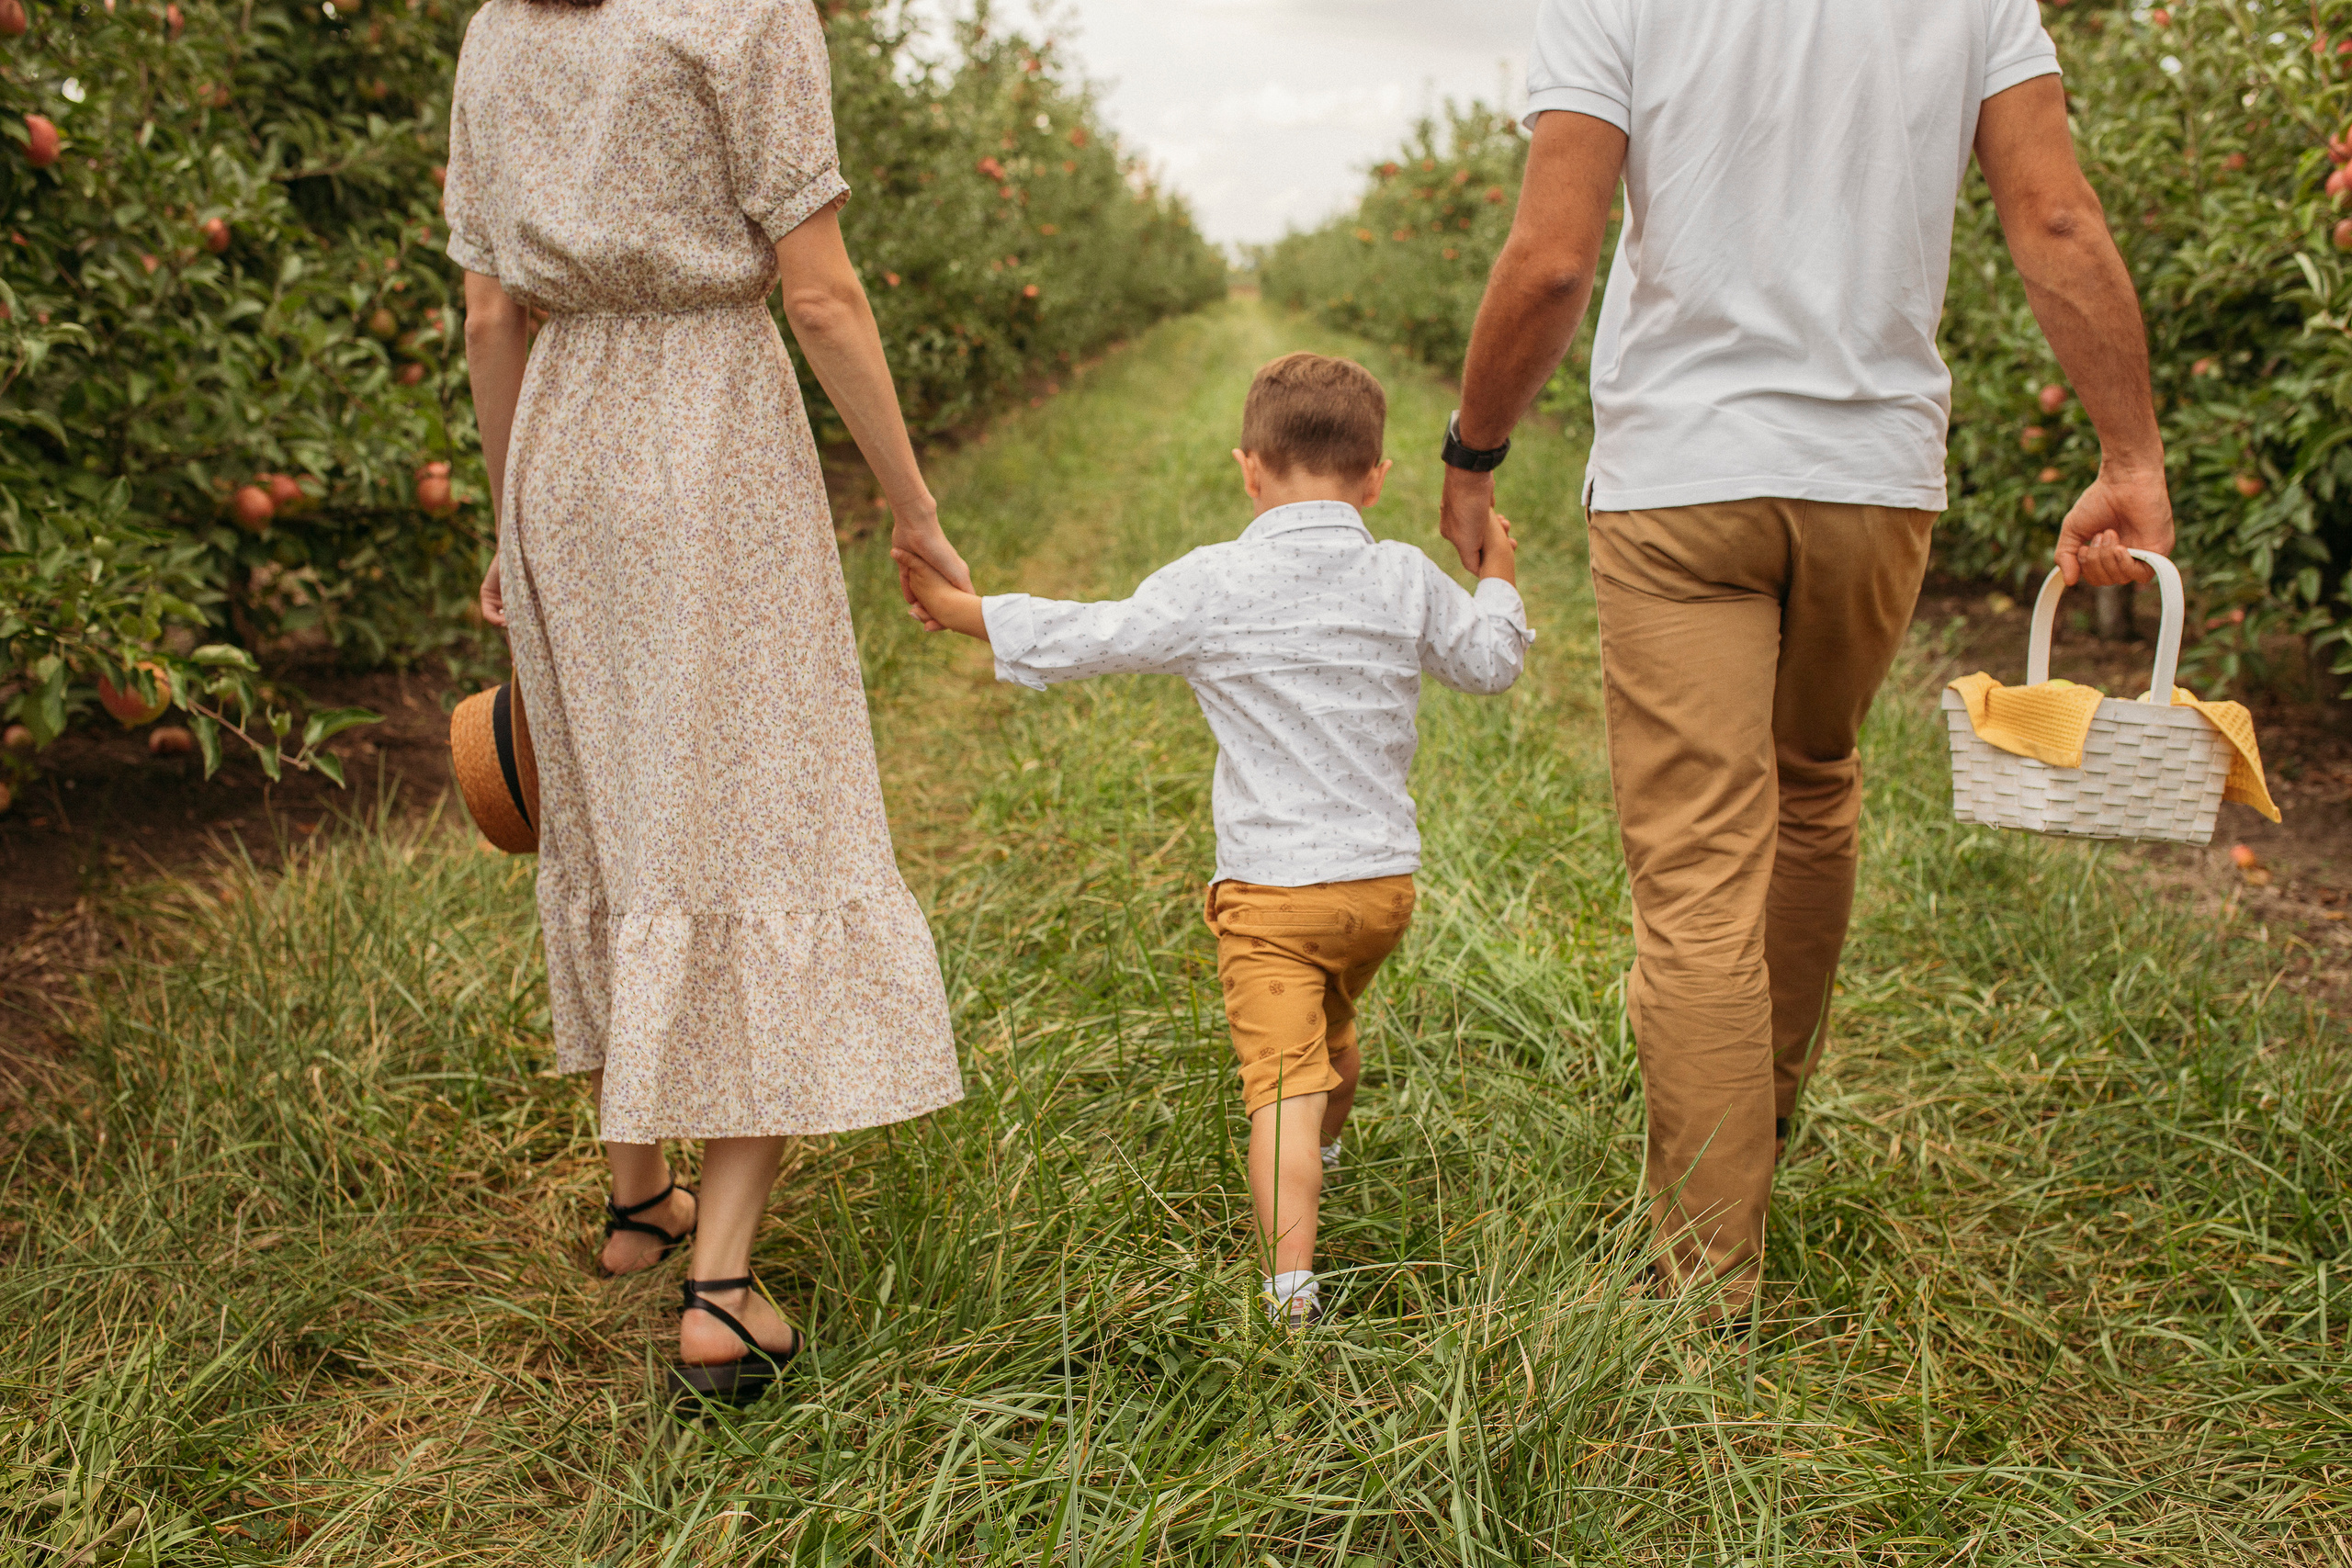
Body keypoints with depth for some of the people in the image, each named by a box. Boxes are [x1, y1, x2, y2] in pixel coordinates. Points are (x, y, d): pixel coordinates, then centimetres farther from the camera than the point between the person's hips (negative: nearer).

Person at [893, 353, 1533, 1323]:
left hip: (1271, 886, -5)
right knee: (1333, 1023, 31)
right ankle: (1324, 1149, 57)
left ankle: (1291, 1279, -21)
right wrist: (1497, 578, 37)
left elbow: (1086, 639, -4)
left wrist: (962, 610, 8)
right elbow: (1490, 663, 17)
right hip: (1385, 879, 5)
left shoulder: (1211, 586, -9)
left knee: (1282, 1081, -11)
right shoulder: (1407, 581, 3)